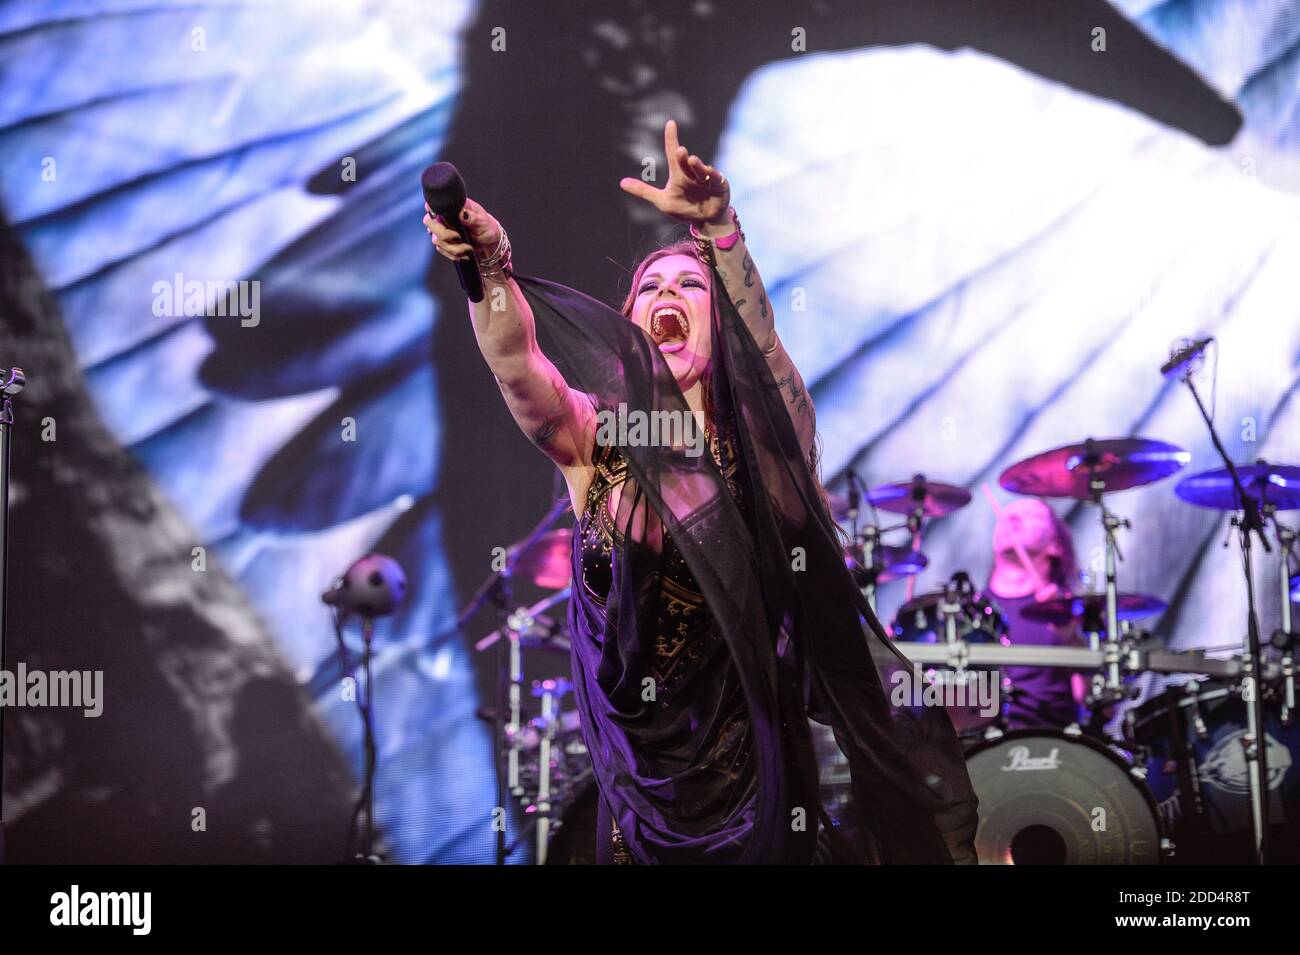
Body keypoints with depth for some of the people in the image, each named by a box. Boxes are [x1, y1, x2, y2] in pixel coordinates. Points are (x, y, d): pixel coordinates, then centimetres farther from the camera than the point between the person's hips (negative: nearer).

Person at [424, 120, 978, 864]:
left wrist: (717, 225, -38)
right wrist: (490, 267, -37)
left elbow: (758, 332, -21)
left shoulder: (760, 433, -2)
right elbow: (516, 364, -18)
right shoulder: (593, 435, 0)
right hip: (644, 745, 1)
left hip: (755, 743, -1)